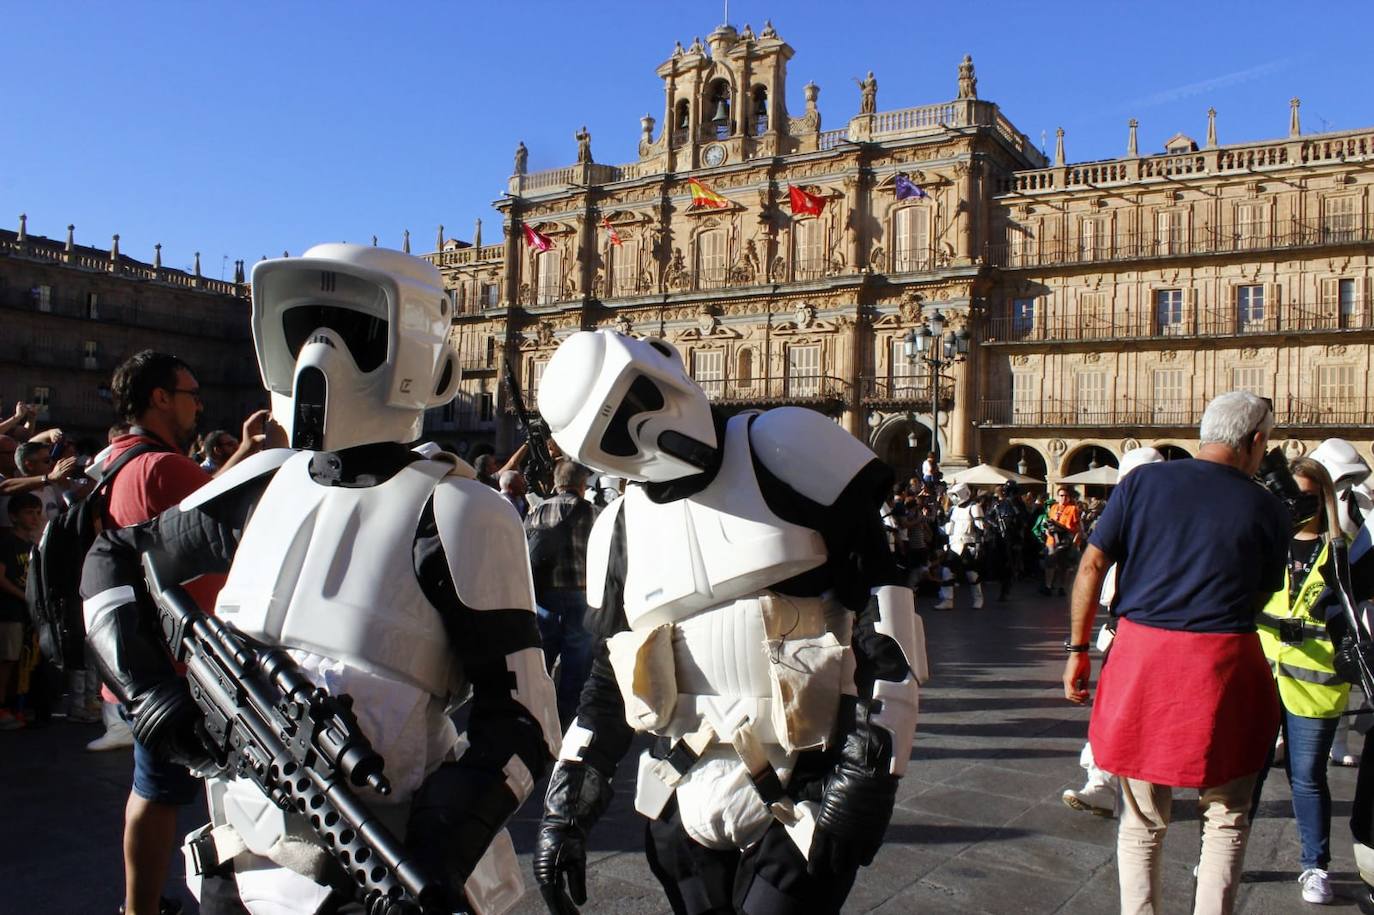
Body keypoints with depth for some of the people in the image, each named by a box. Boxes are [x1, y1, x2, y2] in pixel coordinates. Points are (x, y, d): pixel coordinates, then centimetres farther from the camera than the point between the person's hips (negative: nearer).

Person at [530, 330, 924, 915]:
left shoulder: (783, 452, -10)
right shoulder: (618, 532, 4)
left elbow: (881, 611, -11)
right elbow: (611, 679, 13)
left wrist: (867, 770, -15)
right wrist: (565, 807, 10)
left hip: (807, 794, -4)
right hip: (690, 800, 4)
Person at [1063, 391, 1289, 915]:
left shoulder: (1142, 481, 2)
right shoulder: (1267, 510, 0)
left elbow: (1092, 565, -1)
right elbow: (1259, 598, 9)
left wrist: (1078, 648, 5)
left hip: (1140, 655, 1)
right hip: (1223, 663, -1)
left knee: (1143, 821, 13)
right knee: (1227, 817, 18)